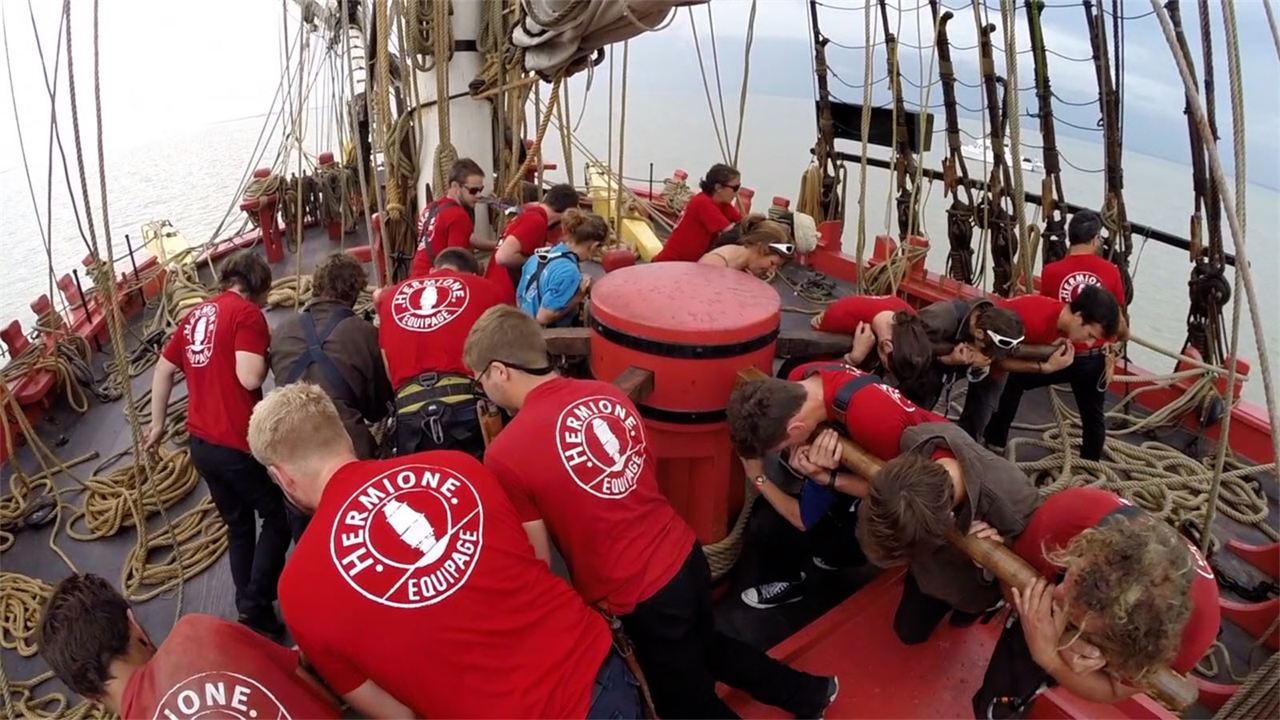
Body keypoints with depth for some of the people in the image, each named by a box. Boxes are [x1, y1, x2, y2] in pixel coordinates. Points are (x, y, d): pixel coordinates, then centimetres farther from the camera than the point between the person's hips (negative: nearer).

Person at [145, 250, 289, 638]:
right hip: (238, 443, -8)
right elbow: (249, 377, -24)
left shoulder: (195, 315, 12)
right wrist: (265, 354, -3)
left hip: (201, 443, 8)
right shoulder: (247, 313, -12)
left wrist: (158, 423, 28)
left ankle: (249, 607, 28)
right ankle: (256, 609, 4)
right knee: (278, 518, 8)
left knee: (238, 526, 20)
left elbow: (164, 370, 20)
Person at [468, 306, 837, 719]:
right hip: (686, 555, 7)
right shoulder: (607, 394, 0)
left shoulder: (505, 455, -18)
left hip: (640, 598, -7)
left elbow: (538, 564, -11)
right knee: (705, 645, 36)